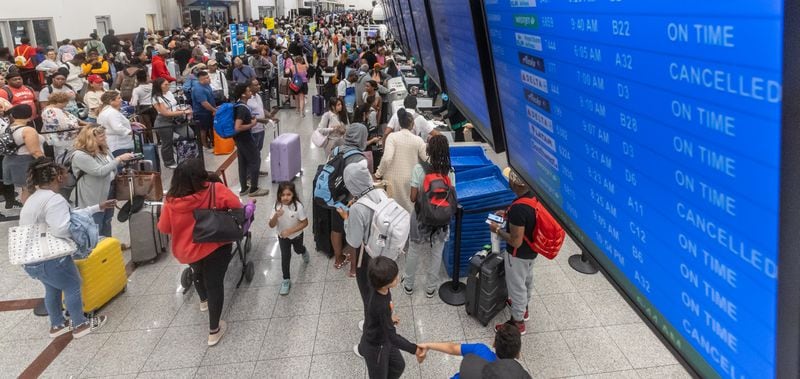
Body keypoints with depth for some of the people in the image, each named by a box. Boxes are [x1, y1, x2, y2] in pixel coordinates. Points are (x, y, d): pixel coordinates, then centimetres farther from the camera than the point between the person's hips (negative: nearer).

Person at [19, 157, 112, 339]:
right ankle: (80, 325, 23)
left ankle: (57, 325, 41)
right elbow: (61, 229, -35)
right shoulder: (54, 199, -22)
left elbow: (69, 215, 17)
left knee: (52, 288, 27)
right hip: (48, 260, -10)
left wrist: (98, 207, 19)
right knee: (72, 287, 9)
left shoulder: (36, 197, 15)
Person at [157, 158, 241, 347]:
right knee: (214, 284, 9)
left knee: (198, 272, 33)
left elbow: (163, 228, -3)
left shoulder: (171, 200, -12)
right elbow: (237, 207, -18)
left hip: (186, 251, 4)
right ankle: (214, 330, 14)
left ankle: (204, 301, 59)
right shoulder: (215, 189, -20)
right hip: (214, 247, -3)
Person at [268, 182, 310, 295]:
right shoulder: (277, 206, -22)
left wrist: (290, 230, -31)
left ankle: (304, 252, 64)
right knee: (285, 257, 0)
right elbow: (271, 225, -19)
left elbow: (305, 223, -23)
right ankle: (286, 280, 16)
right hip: (282, 237, 1)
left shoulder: (298, 206, -30)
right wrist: (276, 216, -41)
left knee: (298, 250, 27)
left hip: (296, 235, -1)